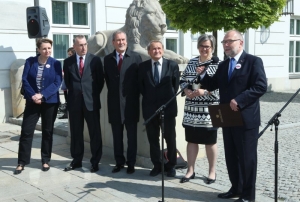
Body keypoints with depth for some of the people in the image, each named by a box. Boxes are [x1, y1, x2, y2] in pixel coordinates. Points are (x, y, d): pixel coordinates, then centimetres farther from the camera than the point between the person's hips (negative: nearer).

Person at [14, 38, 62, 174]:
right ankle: (22, 162, 9)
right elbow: (25, 80, -3)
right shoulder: (30, 62, 2)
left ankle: (45, 161, 20)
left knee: (47, 131, 8)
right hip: (32, 101, 1)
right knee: (26, 131, -1)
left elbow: (57, 83, -10)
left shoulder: (56, 64, -2)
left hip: (50, 102, -1)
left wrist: (42, 95, -19)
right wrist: (32, 96, -17)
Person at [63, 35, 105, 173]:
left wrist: (94, 95, 1)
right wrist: (74, 93, 6)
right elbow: (67, 81, 14)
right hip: (74, 102, 2)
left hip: (91, 101, -2)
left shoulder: (95, 60, 1)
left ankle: (95, 162, 11)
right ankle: (76, 160, 20)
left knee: (95, 133, 2)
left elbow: (100, 80, 3)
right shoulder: (68, 62, 7)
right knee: (75, 133, 9)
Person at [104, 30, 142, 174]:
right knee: (117, 135, 9)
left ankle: (131, 163, 15)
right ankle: (119, 162, 19)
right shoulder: (107, 59, 7)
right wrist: (113, 92, 7)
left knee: (132, 135, 5)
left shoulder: (135, 57, -2)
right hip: (114, 103, 3)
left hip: (130, 102, -3)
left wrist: (135, 95, 0)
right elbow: (107, 79, 14)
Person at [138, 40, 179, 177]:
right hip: (150, 108, 2)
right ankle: (157, 165, 21)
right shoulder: (143, 66, 4)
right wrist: (148, 98, 4)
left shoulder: (172, 65, 1)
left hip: (168, 107, -1)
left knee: (170, 138, 6)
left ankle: (170, 166, 20)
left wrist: (169, 98, 1)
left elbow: (176, 84, 6)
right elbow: (141, 86, 10)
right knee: (153, 139, 8)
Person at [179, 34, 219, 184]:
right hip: (192, 110, 4)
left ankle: (212, 172, 22)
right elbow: (183, 80, 11)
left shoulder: (218, 64, -6)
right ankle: (190, 170, 23)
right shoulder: (191, 63, 10)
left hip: (209, 110, -4)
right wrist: (187, 91, -8)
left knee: (210, 142, 8)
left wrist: (204, 91, -23)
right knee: (191, 140, 11)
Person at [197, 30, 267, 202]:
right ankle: (236, 188, 29)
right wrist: (203, 74, -3)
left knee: (247, 157, 3)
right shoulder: (223, 65, 15)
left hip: (246, 118, -7)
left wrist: (239, 100, -24)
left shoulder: (253, 61, -6)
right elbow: (212, 86, 15)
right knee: (231, 156, 14)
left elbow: (261, 86, -16)